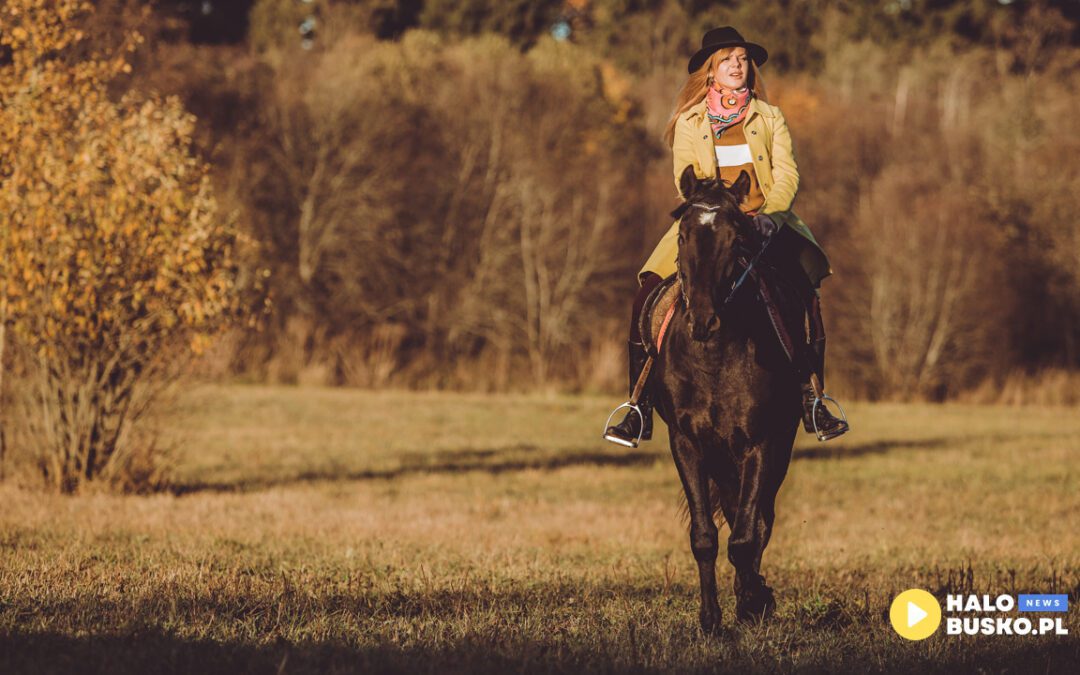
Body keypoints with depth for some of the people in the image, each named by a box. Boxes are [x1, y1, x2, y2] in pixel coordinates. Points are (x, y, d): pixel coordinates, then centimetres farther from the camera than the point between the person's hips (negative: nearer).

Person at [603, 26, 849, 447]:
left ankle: (812, 401, -14)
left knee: (806, 292, -23)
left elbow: (786, 175, 3)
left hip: (766, 223, 0)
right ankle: (639, 411, -13)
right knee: (648, 295, -18)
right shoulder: (689, 123, 11)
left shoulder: (770, 118, 12)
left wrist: (770, 215, -16)